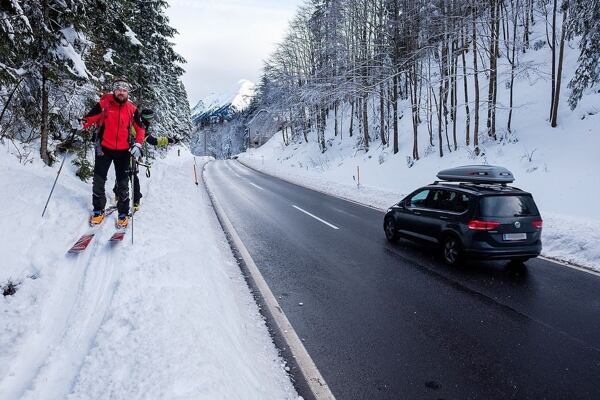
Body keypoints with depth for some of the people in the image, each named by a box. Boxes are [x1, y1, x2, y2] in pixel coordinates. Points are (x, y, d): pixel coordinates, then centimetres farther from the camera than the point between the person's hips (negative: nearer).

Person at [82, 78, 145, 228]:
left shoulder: (132, 109, -1)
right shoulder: (104, 104, -6)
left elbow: (140, 128, 7)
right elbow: (88, 119, -2)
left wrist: (138, 144, -7)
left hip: (123, 151, 1)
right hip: (104, 149, 0)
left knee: (123, 184, 7)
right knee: (98, 181, 5)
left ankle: (123, 214, 18)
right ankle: (98, 211, 22)